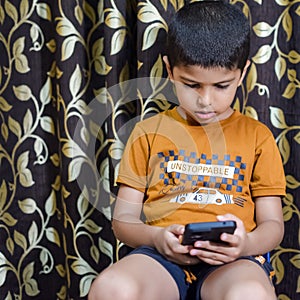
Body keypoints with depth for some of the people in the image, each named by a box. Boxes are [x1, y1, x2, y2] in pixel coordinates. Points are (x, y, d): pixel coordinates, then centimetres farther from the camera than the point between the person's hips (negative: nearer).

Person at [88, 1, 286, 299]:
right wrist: (157, 237, -11)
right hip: (162, 255, 1)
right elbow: (123, 219, 12)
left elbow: (272, 224, 12)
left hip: (231, 261, -1)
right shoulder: (149, 132, 14)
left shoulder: (256, 136, 14)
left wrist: (246, 243, -13)